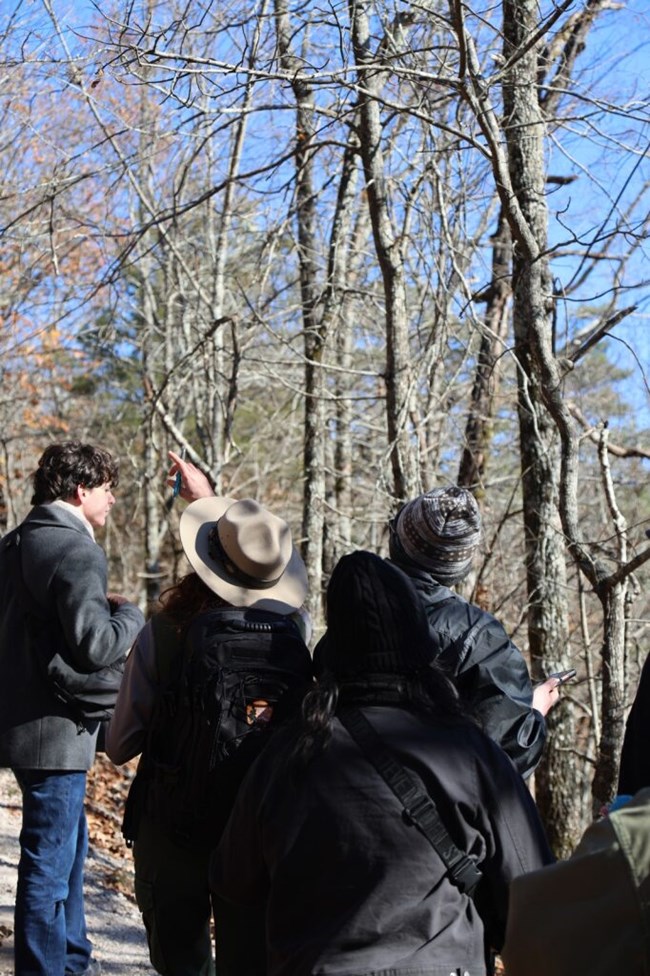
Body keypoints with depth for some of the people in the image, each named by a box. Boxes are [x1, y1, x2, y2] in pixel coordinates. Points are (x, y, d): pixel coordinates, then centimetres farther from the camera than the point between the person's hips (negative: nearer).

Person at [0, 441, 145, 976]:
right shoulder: (77, 550, -19)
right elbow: (96, 646, -27)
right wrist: (129, 613, -7)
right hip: (55, 731, -10)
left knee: (69, 848, 23)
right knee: (48, 863, 0)